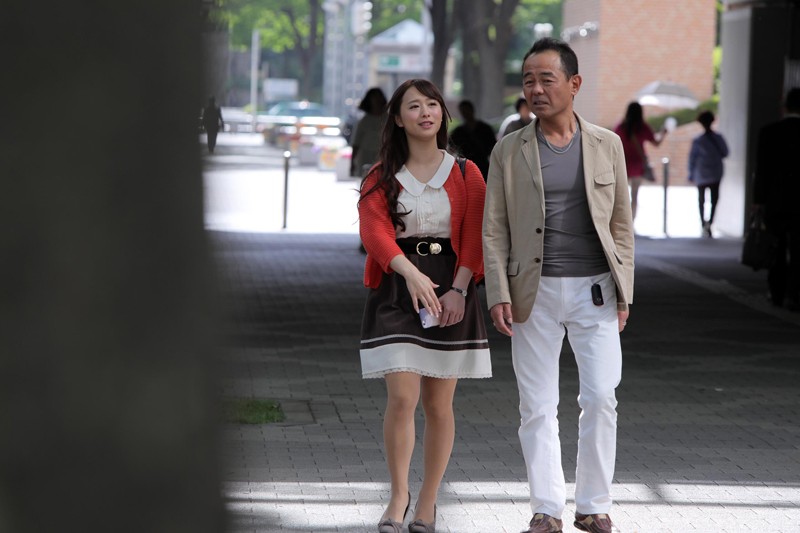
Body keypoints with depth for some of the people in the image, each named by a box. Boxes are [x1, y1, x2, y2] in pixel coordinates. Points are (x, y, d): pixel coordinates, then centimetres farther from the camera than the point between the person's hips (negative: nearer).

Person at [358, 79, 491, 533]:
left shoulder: (465, 174, 8)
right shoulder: (381, 177, 7)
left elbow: (475, 238, 1)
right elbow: (374, 229, -8)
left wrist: (458, 290, -15)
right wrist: (411, 273, -26)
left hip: (451, 293, 1)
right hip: (397, 291, -1)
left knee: (439, 404, 3)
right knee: (402, 398, -11)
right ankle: (399, 496, 6)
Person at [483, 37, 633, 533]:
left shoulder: (606, 145, 6)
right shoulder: (509, 151, 4)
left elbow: (621, 224, 9)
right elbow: (494, 229, 4)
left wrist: (624, 292, 2)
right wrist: (499, 295, -7)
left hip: (594, 290, 0)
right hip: (535, 293, 0)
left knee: (601, 398, -6)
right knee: (538, 406, 2)